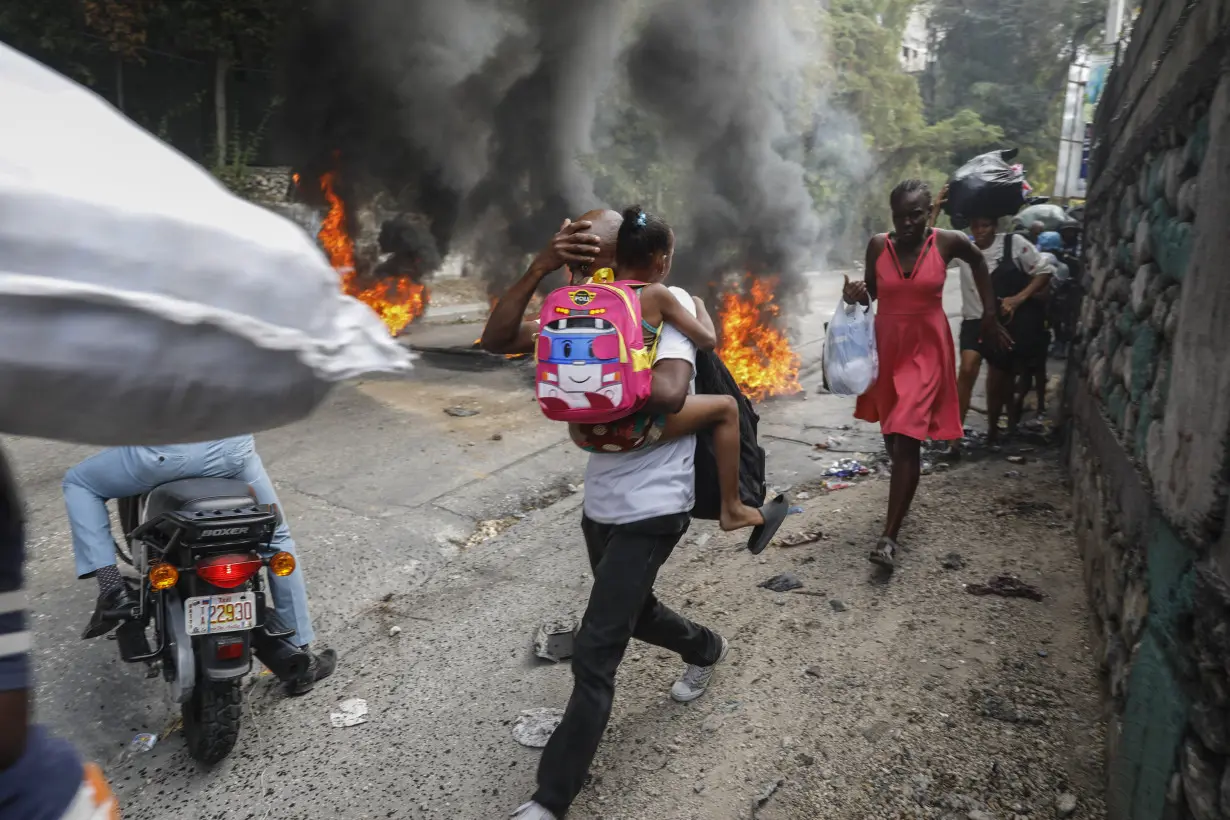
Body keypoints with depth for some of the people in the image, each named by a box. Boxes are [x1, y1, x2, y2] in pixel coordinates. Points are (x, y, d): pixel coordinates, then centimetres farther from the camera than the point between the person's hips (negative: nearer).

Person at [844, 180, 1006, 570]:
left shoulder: (948, 242, -8)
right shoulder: (878, 245, -5)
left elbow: (978, 261, 14)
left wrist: (989, 314, 15)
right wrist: (856, 293, -15)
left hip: (926, 351, -3)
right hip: (886, 347, 3)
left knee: (908, 438, -13)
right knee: (891, 431, 18)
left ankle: (889, 535, -12)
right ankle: (901, 501, 46)